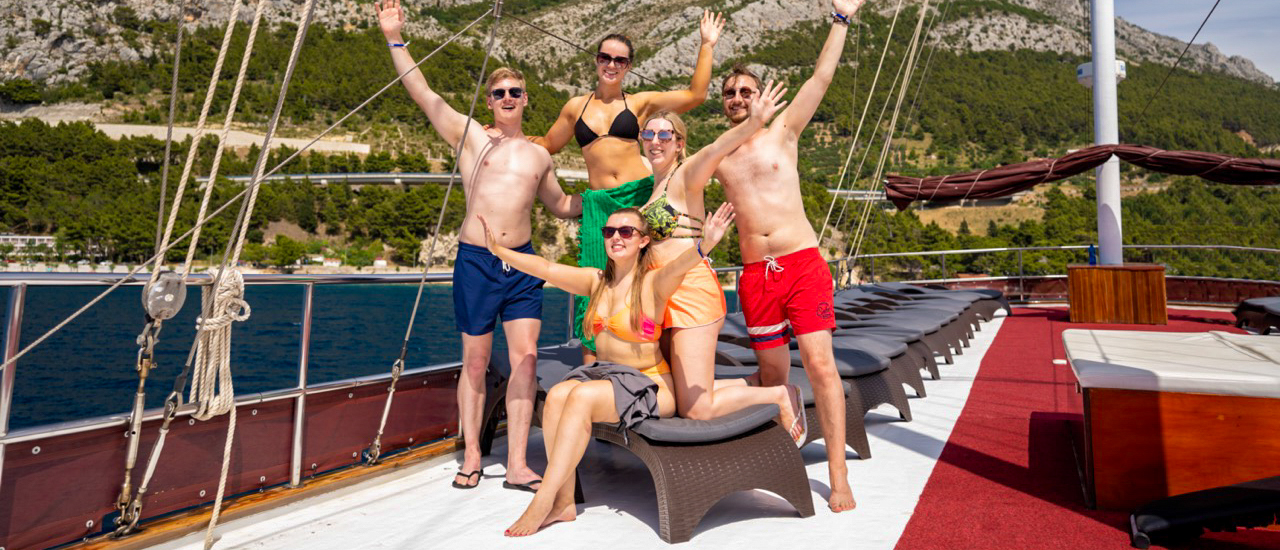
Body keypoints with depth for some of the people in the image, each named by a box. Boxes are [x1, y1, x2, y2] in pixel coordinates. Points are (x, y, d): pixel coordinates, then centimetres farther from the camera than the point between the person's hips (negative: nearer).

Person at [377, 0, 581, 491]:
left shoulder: (539, 156, 16)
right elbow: (422, 92, -1)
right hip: (476, 260, -2)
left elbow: (560, 205, 29)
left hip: (522, 262, 3)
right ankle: (472, 457, 20)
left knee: (525, 357, -5)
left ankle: (517, 465, 3)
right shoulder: (469, 135, 7)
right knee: (475, 362, 5)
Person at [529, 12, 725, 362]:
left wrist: (707, 46, 7)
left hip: (639, 196, -1)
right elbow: (548, 144, 28)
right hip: (598, 204, 2)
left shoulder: (639, 102, 10)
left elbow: (695, 95, 5)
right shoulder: (576, 107, 15)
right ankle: (590, 366, 8)